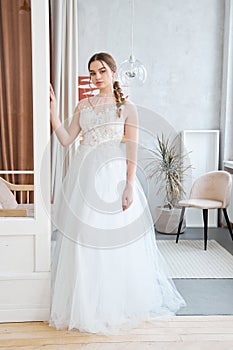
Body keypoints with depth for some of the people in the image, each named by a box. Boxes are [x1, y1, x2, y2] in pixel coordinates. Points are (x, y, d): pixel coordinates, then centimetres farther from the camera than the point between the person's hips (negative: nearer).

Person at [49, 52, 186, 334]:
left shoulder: (127, 107, 1)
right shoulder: (83, 105, 12)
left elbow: (132, 151, -5)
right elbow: (66, 140, 7)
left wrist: (129, 186, -13)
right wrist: (52, 110, -2)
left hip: (113, 176, -4)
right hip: (84, 175, 4)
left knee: (116, 240, 2)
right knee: (83, 241, 7)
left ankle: (116, 306, 21)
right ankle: (85, 304, 24)